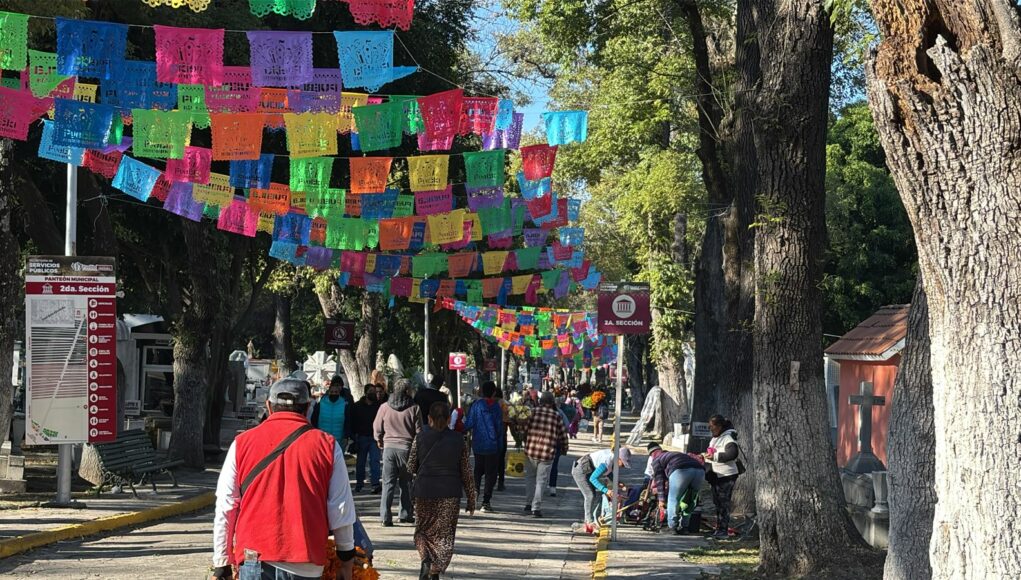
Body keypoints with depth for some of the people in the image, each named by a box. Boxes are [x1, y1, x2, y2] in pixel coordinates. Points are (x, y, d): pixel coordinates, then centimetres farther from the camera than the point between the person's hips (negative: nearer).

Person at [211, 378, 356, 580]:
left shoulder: (242, 443, 5)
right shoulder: (327, 445, 3)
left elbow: (225, 510, 6)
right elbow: (341, 510, 5)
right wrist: (346, 561, 17)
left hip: (256, 563, 0)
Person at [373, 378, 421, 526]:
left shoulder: (384, 407, 0)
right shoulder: (413, 408, -6)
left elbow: (377, 428, 7)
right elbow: (419, 431, -2)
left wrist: (380, 441, 25)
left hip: (389, 447, 2)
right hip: (407, 448, -1)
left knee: (388, 483, 4)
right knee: (406, 483, 11)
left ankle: (385, 516, -2)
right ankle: (406, 514, 14)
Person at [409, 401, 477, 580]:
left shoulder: (421, 437, -3)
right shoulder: (458, 440, -1)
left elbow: (411, 467, 4)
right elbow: (466, 472, 2)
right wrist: (471, 499, 10)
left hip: (424, 492, 0)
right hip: (450, 495, 0)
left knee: (423, 530, 15)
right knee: (444, 535, 10)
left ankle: (426, 559, -11)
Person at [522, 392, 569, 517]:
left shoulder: (533, 412, 0)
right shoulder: (556, 416, 0)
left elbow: (524, 430, 2)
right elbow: (563, 435, 4)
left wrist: (524, 443, 19)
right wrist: (564, 448, 21)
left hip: (531, 450, 1)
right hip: (548, 453, -1)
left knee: (530, 477, 21)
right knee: (541, 481, 5)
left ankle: (528, 503, 23)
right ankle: (536, 508, 1)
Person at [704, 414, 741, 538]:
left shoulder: (728, 438, -13)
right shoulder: (715, 439, 17)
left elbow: (733, 454, -28)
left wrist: (715, 456, -25)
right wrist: (704, 455, 11)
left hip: (727, 476, -10)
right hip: (716, 476, 10)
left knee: (723, 502, -8)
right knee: (717, 502, 13)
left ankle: (724, 530, -6)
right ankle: (719, 528, 21)